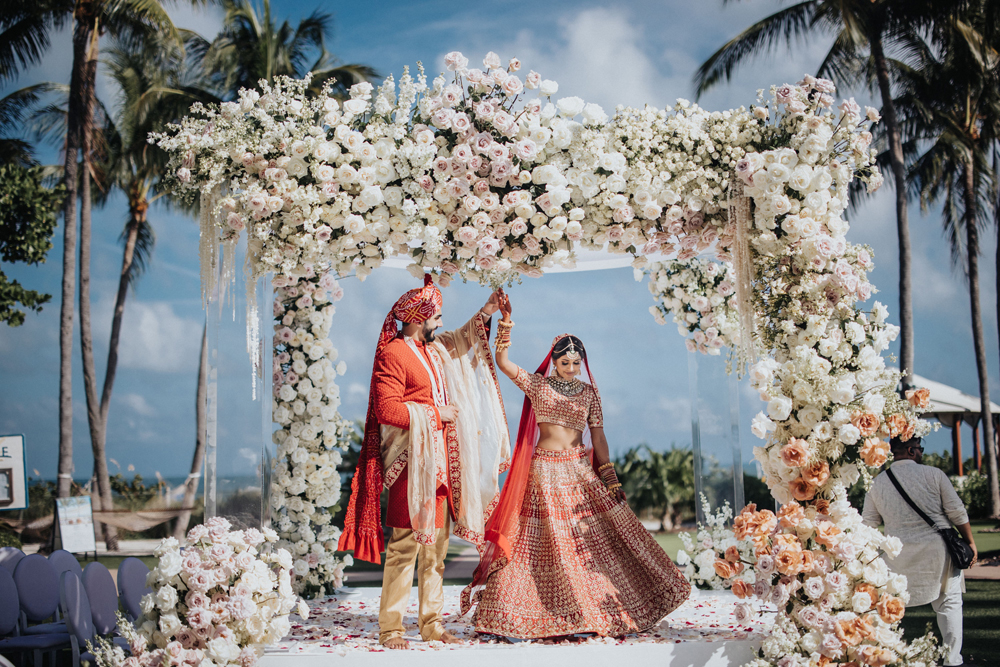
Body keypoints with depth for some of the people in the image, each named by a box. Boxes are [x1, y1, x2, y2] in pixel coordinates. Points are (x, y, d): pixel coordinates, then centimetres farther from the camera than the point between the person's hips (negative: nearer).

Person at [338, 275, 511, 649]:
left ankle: (431, 622, 15)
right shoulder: (394, 353, -9)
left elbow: (462, 340, 39)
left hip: (441, 461, 9)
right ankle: (390, 628, -4)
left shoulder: (434, 350, 17)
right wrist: (434, 412, -10)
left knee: (436, 544, 9)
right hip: (412, 462, -9)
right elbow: (387, 409, -18)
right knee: (405, 544, -9)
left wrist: (486, 313, 27)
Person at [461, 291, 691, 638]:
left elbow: (598, 437, 9)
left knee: (599, 537, 0)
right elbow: (503, 362, -11)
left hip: (581, 472, 3)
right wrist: (505, 323, -22)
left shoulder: (589, 392, 8)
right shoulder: (536, 385, 1)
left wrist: (611, 480, 6)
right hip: (545, 473, -3)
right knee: (549, 542, -3)